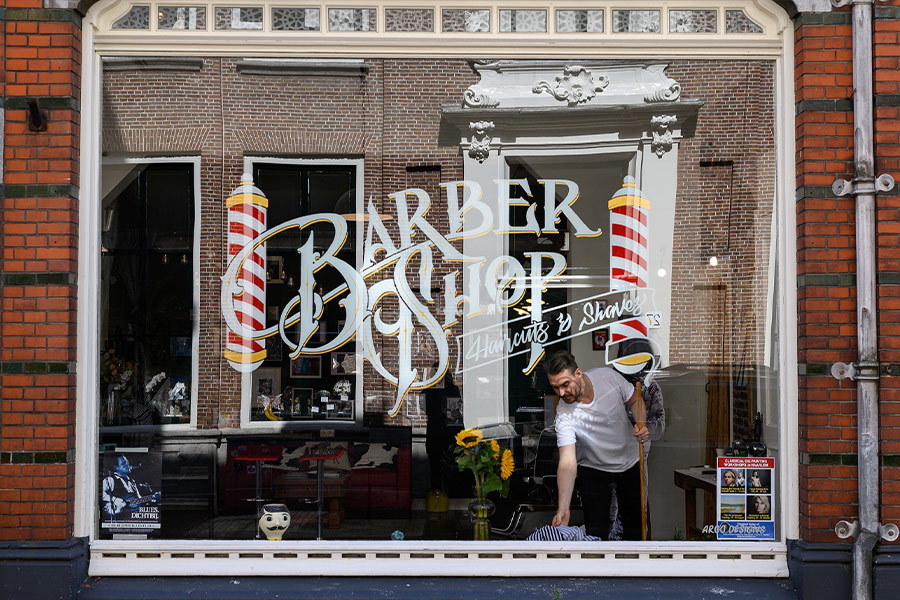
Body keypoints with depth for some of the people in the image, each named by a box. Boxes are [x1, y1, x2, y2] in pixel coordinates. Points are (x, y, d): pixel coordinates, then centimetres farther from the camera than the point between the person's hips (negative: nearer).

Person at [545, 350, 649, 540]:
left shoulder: (608, 376, -23)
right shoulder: (564, 415, -30)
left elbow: (634, 399, -2)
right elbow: (567, 462, -36)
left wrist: (642, 424, -22)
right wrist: (563, 509, -45)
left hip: (630, 461, 2)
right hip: (593, 470, -2)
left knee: (634, 521, 11)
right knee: (596, 530, -10)